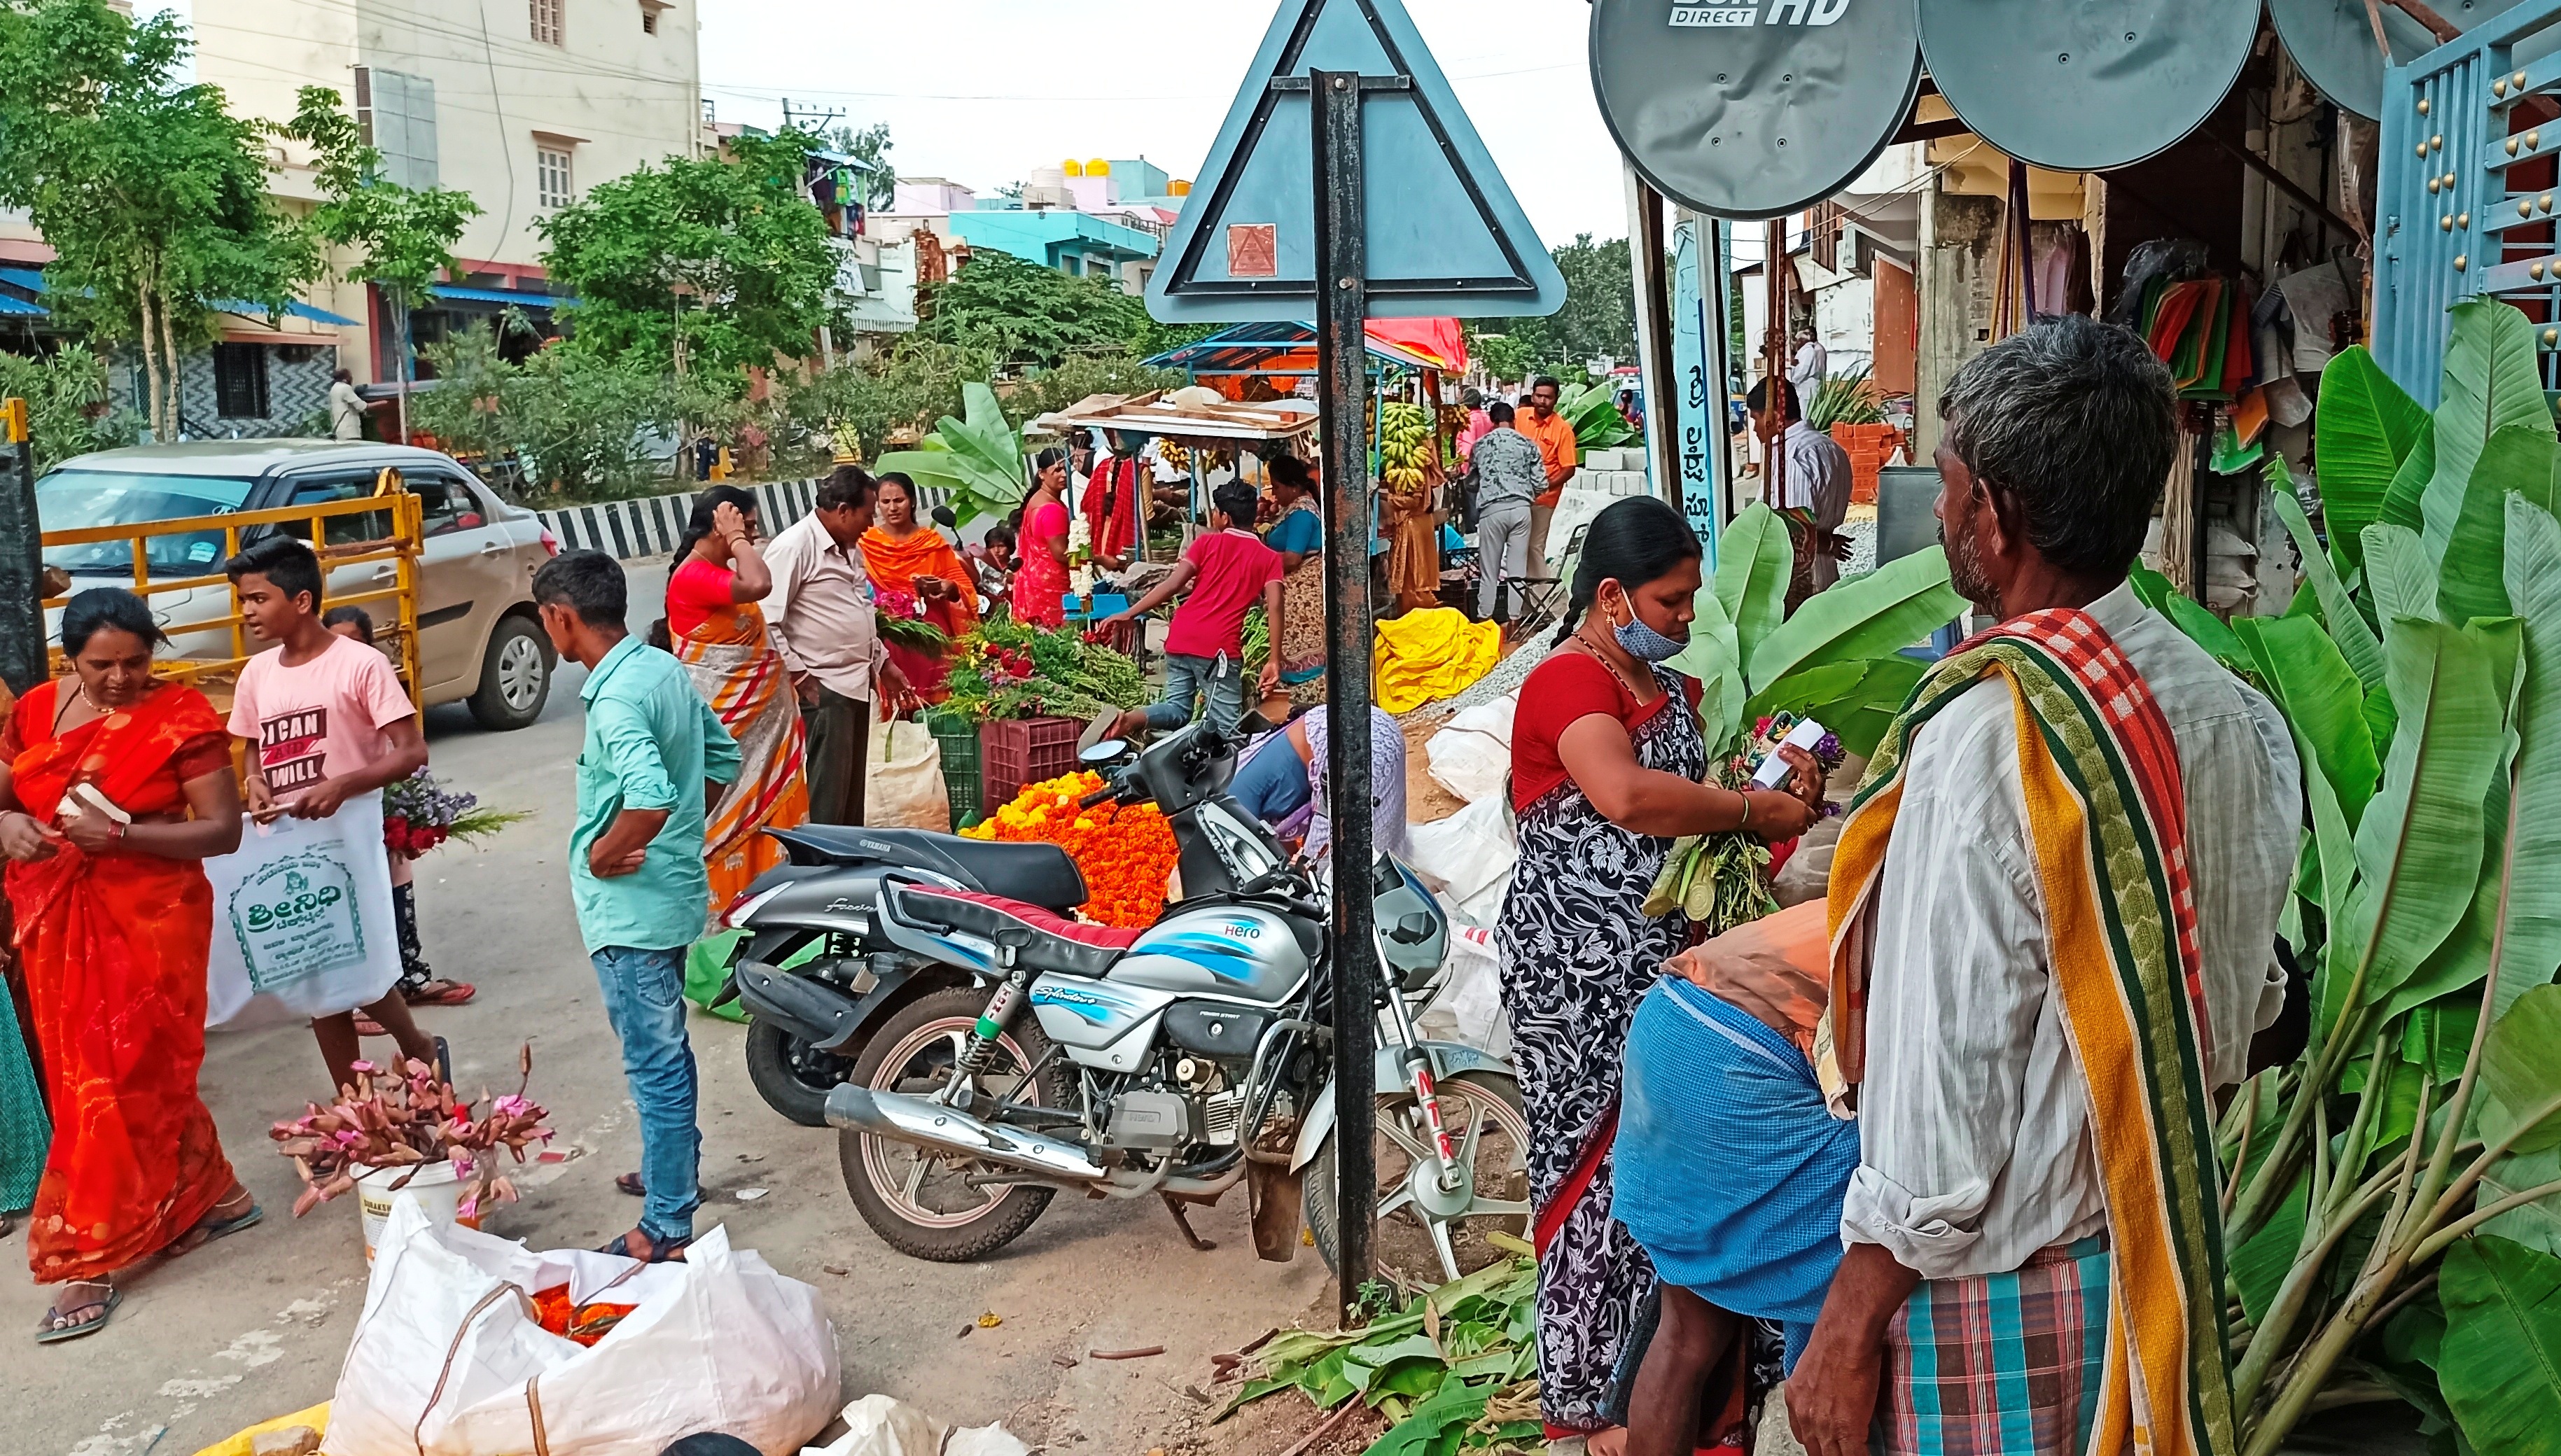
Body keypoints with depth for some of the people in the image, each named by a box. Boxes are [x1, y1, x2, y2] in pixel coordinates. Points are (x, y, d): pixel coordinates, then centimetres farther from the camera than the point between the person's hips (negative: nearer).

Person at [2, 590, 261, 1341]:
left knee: (120, 1080, -2)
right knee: (149, 1073, 11)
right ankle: (213, 1196, 28)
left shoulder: (182, 717, -10)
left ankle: (90, 1260, 7)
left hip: (150, 919, -5)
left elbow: (223, 829, -12)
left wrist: (118, 835, -24)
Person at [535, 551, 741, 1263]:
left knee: (655, 1064, 0)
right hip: (673, 890, 10)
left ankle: (666, 1229, 10)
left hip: (632, 906, -10)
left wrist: (603, 853, -21)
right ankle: (677, 1170, 42)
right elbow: (723, 757, 16)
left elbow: (650, 797, -38)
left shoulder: (616, 698, -23)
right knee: (664, 1050, 25)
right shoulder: (665, 669, 5)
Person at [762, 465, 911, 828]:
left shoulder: (850, 548, 16)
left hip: (857, 685, 9)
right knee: (825, 800, -8)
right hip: (821, 690, -9)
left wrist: (883, 663, 24)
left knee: (852, 795, 16)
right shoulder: (794, 546, -13)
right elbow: (767, 622, -17)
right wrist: (799, 676, -18)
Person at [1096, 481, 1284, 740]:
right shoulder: (1269, 558, 7)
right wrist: (1274, 660, -5)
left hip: (1180, 638, 4)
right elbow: (1275, 607, -5)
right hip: (1219, 647, -4)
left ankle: (1127, 719, -15)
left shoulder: (1207, 543, 10)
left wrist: (1129, 614, 4)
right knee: (1225, 727, 0)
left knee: (1177, 710, 15)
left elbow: (1173, 584, 1)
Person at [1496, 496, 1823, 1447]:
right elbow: (1626, 796, -30)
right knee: (1607, 1171, -1)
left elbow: (1690, 797, 23)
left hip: (1658, 959, 8)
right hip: (1581, 973, -8)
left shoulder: (1670, 689, 16)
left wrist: (1780, 781, 3)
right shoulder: (1567, 681, -13)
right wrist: (1757, 811, -19)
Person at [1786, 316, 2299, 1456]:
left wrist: (1847, 1336, -13)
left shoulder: (1987, 733, -25)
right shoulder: (2228, 713, -2)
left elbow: (1943, 1098, -23)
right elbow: (2249, 1001, 10)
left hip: (1998, 1285, -7)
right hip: (2162, 1261, 7)